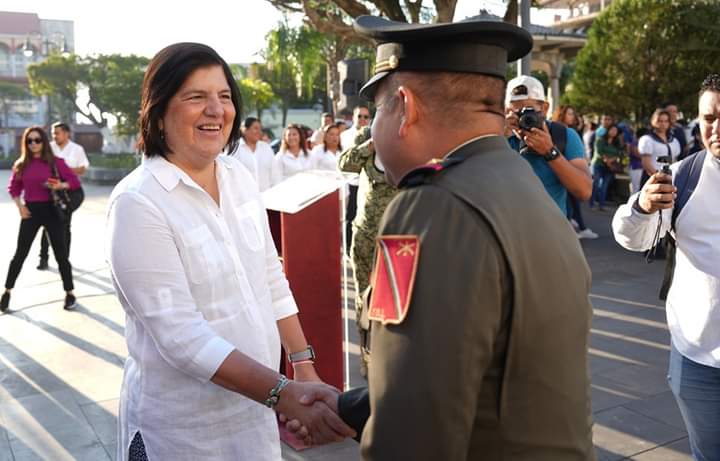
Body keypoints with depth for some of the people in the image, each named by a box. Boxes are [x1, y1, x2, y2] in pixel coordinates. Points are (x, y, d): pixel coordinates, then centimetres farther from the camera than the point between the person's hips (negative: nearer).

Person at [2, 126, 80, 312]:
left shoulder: (55, 162, -4)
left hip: (52, 210, -2)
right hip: (30, 211, 2)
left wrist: (60, 185, -25)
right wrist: (20, 206, -1)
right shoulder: (21, 164, 4)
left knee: (61, 254, 3)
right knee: (20, 254, 7)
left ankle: (70, 294, 14)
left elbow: (75, 181, -6)